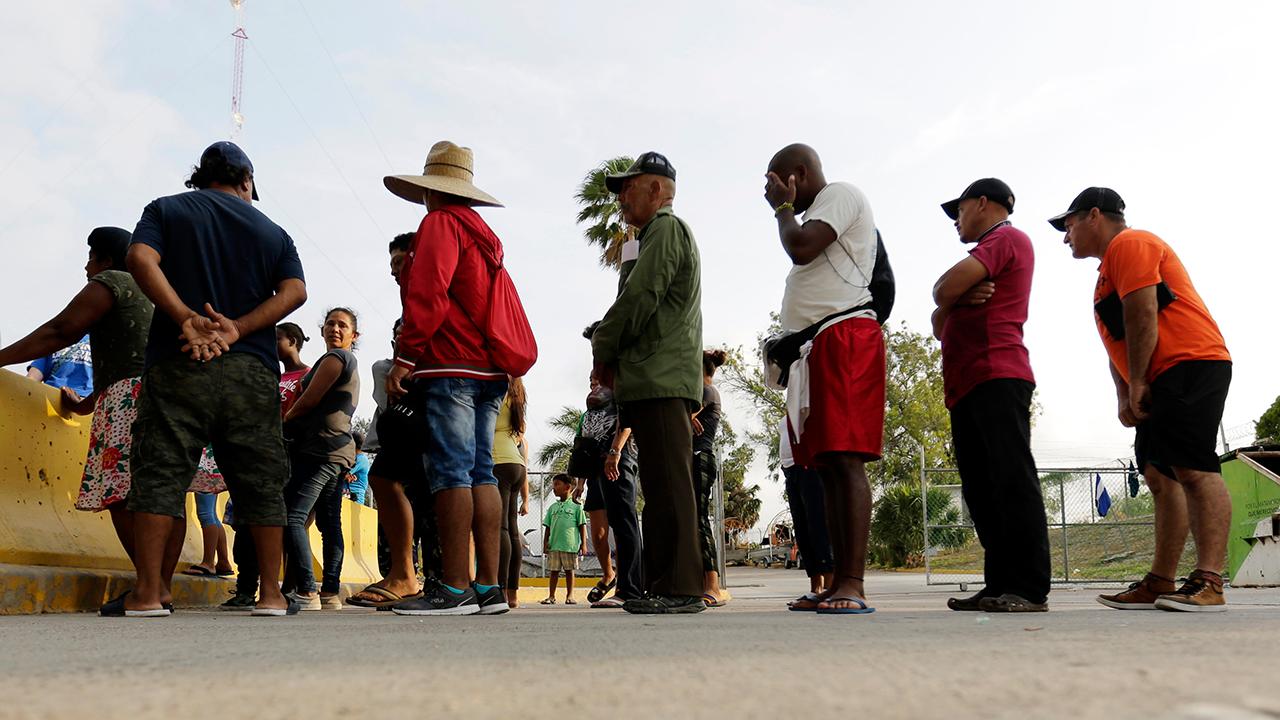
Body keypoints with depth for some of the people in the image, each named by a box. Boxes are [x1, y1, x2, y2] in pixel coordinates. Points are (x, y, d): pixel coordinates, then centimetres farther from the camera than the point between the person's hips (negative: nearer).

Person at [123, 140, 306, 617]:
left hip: (178, 364, -1)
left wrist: (186, 319, -12)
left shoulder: (167, 210, 12)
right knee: (261, 481, 5)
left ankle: (147, 593, -3)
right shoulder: (272, 231, 15)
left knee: (160, 472, 1)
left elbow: (140, 259, -8)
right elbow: (295, 291, -1)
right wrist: (235, 330, -8)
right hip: (252, 371, 1)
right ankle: (270, 593, 5)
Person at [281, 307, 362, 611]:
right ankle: (330, 594, 8)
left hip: (320, 448, -11)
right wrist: (294, 421, 14)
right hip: (341, 451, 11)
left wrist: (285, 420, 8)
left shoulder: (334, 357, -5)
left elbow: (309, 401, -9)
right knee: (330, 524, 8)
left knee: (292, 517, -16)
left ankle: (306, 594, -24)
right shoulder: (351, 364, 27)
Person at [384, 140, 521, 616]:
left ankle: (455, 588, -11)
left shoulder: (441, 222, -1)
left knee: (450, 470, -10)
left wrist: (405, 357, -13)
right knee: (480, 472, 5)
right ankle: (489, 587, 4)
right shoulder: (484, 234, 25)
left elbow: (427, 294, -13)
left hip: (451, 367, -8)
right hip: (488, 370, 9)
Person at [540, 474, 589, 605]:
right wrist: (545, 543, 7)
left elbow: (582, 526, 0)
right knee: (554, 571, 7)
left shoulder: (576, 506, 0)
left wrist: (583, 543, -4)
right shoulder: (552, 507, 12)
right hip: (554, 545, 3)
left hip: (570, 545, -3)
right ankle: (551, 596, 12)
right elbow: (548, 527, 14)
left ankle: (569, 596, 11)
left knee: (569, 571, 4)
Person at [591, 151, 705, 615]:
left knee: (668, 484, -12)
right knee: (661, 486, 8)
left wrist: (603, 350, -2)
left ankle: (680, 587, -12)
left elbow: (640, 297, -14)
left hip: (661, 380, -10)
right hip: (659, 380, 10)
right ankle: (665, 585, 12)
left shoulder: (666, 229, -2)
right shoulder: (662, 234, 30)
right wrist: (614, 357, 13)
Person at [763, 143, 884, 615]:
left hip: (843, 337, -10)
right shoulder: (817, 213, 30)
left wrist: (783, 207, 2)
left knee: (845, 459, -16)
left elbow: (801, 248, -15)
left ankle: (853, 584, -20)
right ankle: (839, 583, 5)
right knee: (825, 465, 4)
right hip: (817, 345, 10)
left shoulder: (840, 194, 1)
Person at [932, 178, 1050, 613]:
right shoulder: (980, 263, 30)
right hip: (966, 385, 10)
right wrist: (960, 298, 0)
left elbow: (942, 291, -11)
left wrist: (951, 296, 11)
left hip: (996, 378, -10)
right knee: (981, 490, 5)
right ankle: (1001, 585, 6)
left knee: (1012, 479, -13)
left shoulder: (1008, 238, 2)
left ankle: (1030, 589, -14)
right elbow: (940, 326, 20)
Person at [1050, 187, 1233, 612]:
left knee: (1193, 468, -17)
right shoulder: (1111, 266, 27)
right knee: (1161, 476, 6)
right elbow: (1119, 340, 24)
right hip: (1162, 382, 10)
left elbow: (1142, 315, -15)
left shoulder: (1129, 244, -4)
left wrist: (1136, 383, -13)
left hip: (1190, 365, -10)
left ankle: (1209, 582, -22)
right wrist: (1124, 397, 13)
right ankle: (1160, 584, 6)